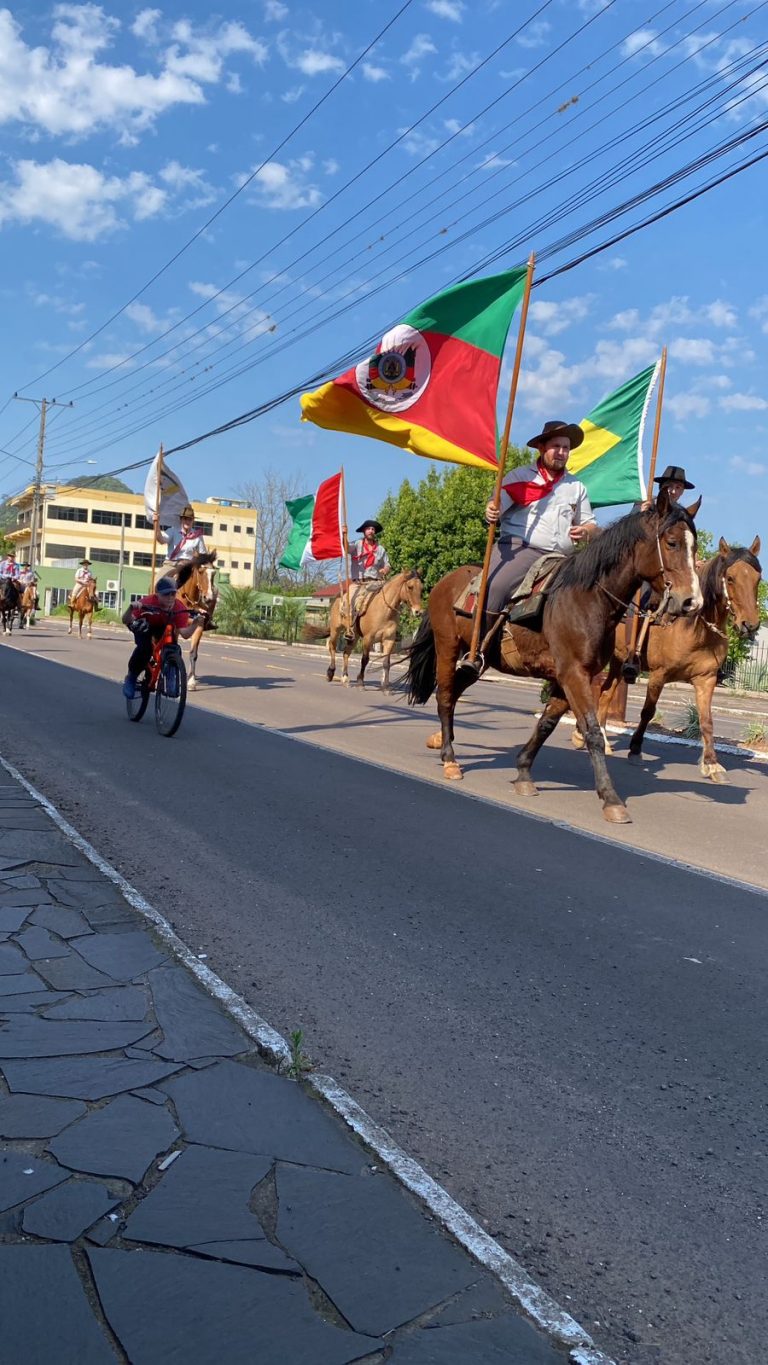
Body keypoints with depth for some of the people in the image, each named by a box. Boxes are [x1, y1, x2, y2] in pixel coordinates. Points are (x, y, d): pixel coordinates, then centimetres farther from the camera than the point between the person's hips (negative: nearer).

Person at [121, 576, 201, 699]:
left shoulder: (179, 607, -31)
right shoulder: (148, 603, -38)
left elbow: (185, 634, -34)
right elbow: (126, 621, -40)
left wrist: (196, 622, -50)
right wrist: (131, 608, -60)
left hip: (163, 627, 2)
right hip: (145, 626, -2)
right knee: (144, 647, -29)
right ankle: (131, 677, -4)